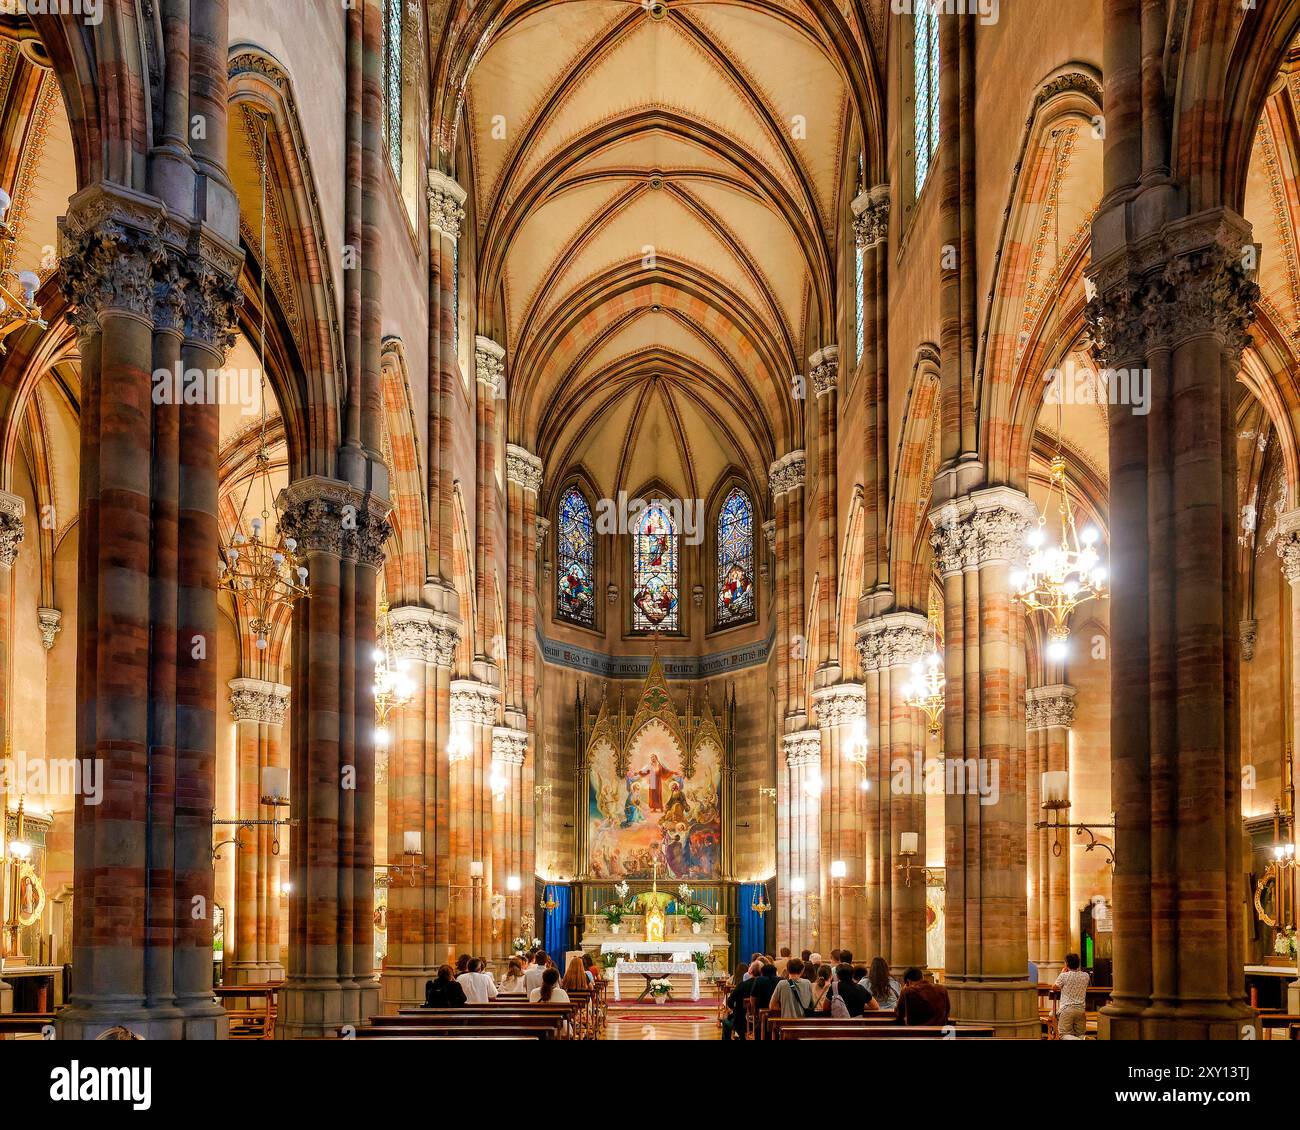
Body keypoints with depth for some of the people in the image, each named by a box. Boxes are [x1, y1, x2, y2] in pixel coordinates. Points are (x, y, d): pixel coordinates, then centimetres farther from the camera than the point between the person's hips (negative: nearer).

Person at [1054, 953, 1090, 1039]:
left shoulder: (1064, 976, -6)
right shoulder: (1085, 976, 6)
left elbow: (1054, 987, 11)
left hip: (1066, 1009, -4)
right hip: (1081, 1009, 4)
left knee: (1064, 1035, -5)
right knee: (1080, 1034, 13)